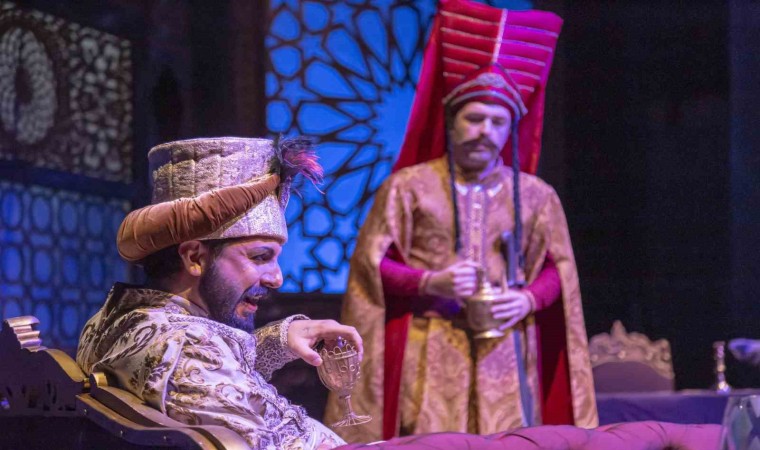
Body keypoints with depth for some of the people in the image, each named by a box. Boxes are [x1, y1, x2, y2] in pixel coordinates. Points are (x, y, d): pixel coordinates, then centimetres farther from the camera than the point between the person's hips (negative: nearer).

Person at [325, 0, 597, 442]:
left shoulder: (536, 196, 10)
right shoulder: (408, 186, 2)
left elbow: (558, 270, 13)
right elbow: (371, 262, 2)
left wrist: (529, 299, -8)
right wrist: (429, 282, -13)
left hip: (505, 352, 2)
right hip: (429, 353, -2)